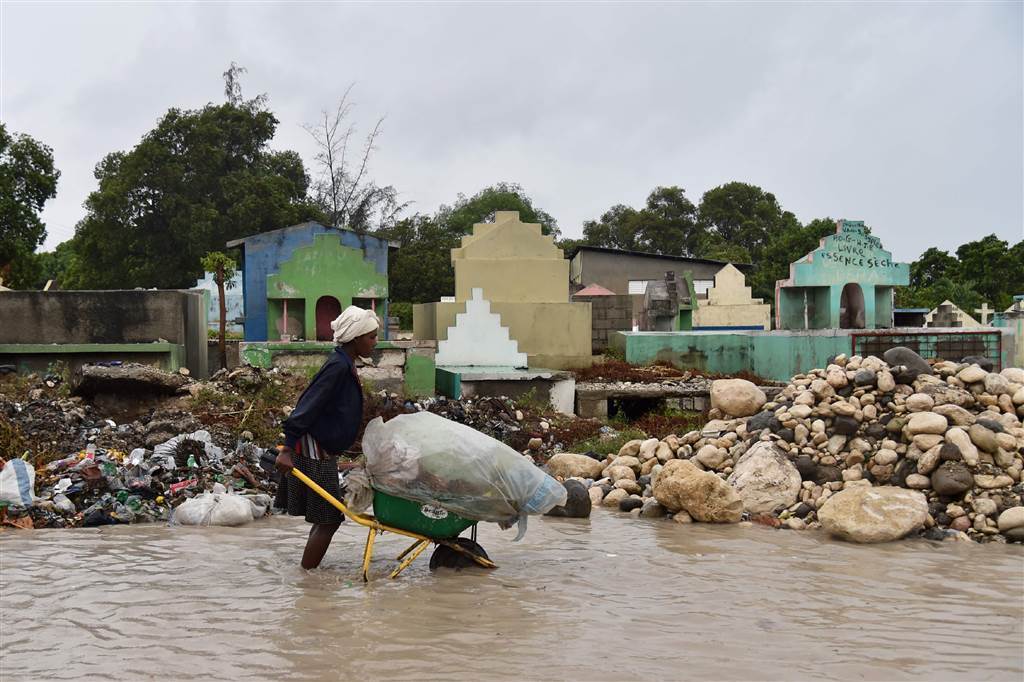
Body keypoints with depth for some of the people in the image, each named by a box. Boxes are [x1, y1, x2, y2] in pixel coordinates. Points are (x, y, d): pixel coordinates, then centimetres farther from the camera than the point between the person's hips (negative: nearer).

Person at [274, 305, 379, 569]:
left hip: (322, 451, 10)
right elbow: (308, 407, -25)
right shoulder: (338, 366, -19)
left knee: (326, 518, 15)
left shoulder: (346, 364, 11)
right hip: (313, 452, -10)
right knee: (328, 519, -6)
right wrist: (287, 449, -28)